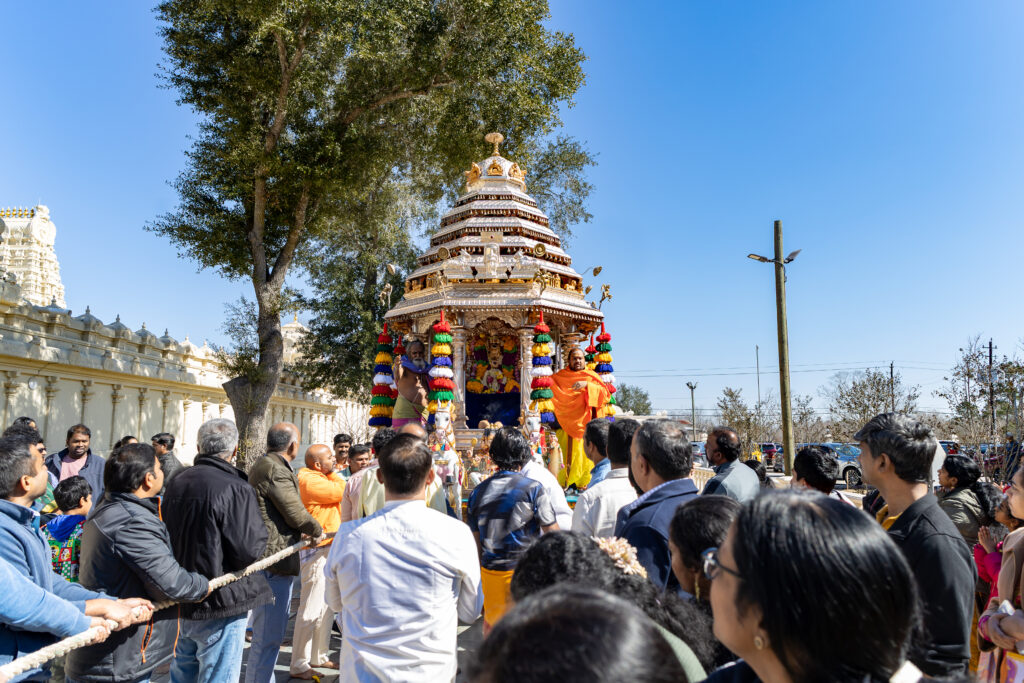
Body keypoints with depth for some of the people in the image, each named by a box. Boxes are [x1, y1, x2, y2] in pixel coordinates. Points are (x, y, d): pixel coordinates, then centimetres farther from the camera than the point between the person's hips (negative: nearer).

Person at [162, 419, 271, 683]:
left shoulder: (175, 483, 4)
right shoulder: (236, 489, -22)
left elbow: (168, 532, 14)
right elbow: (249, 550, -23)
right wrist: (261, 530, -4)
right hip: (221, 605, -7)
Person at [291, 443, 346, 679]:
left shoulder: (321, 477, 14)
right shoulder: (310, 480, -16)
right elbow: (340, 491, -20)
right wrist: (334, 473, -8)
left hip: (328, 548, 10)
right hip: (316, 549, -10)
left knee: (326, 606, 17)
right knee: (311, 609, -5)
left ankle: (318, 656, 28)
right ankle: (299, 665, 5)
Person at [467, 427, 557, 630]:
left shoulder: (478, 491, 1)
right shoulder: (533, 489, -12)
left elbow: (476, 539, 7)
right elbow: (553, 534, -7)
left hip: (490, 573, 4)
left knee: (492, 629, 17)